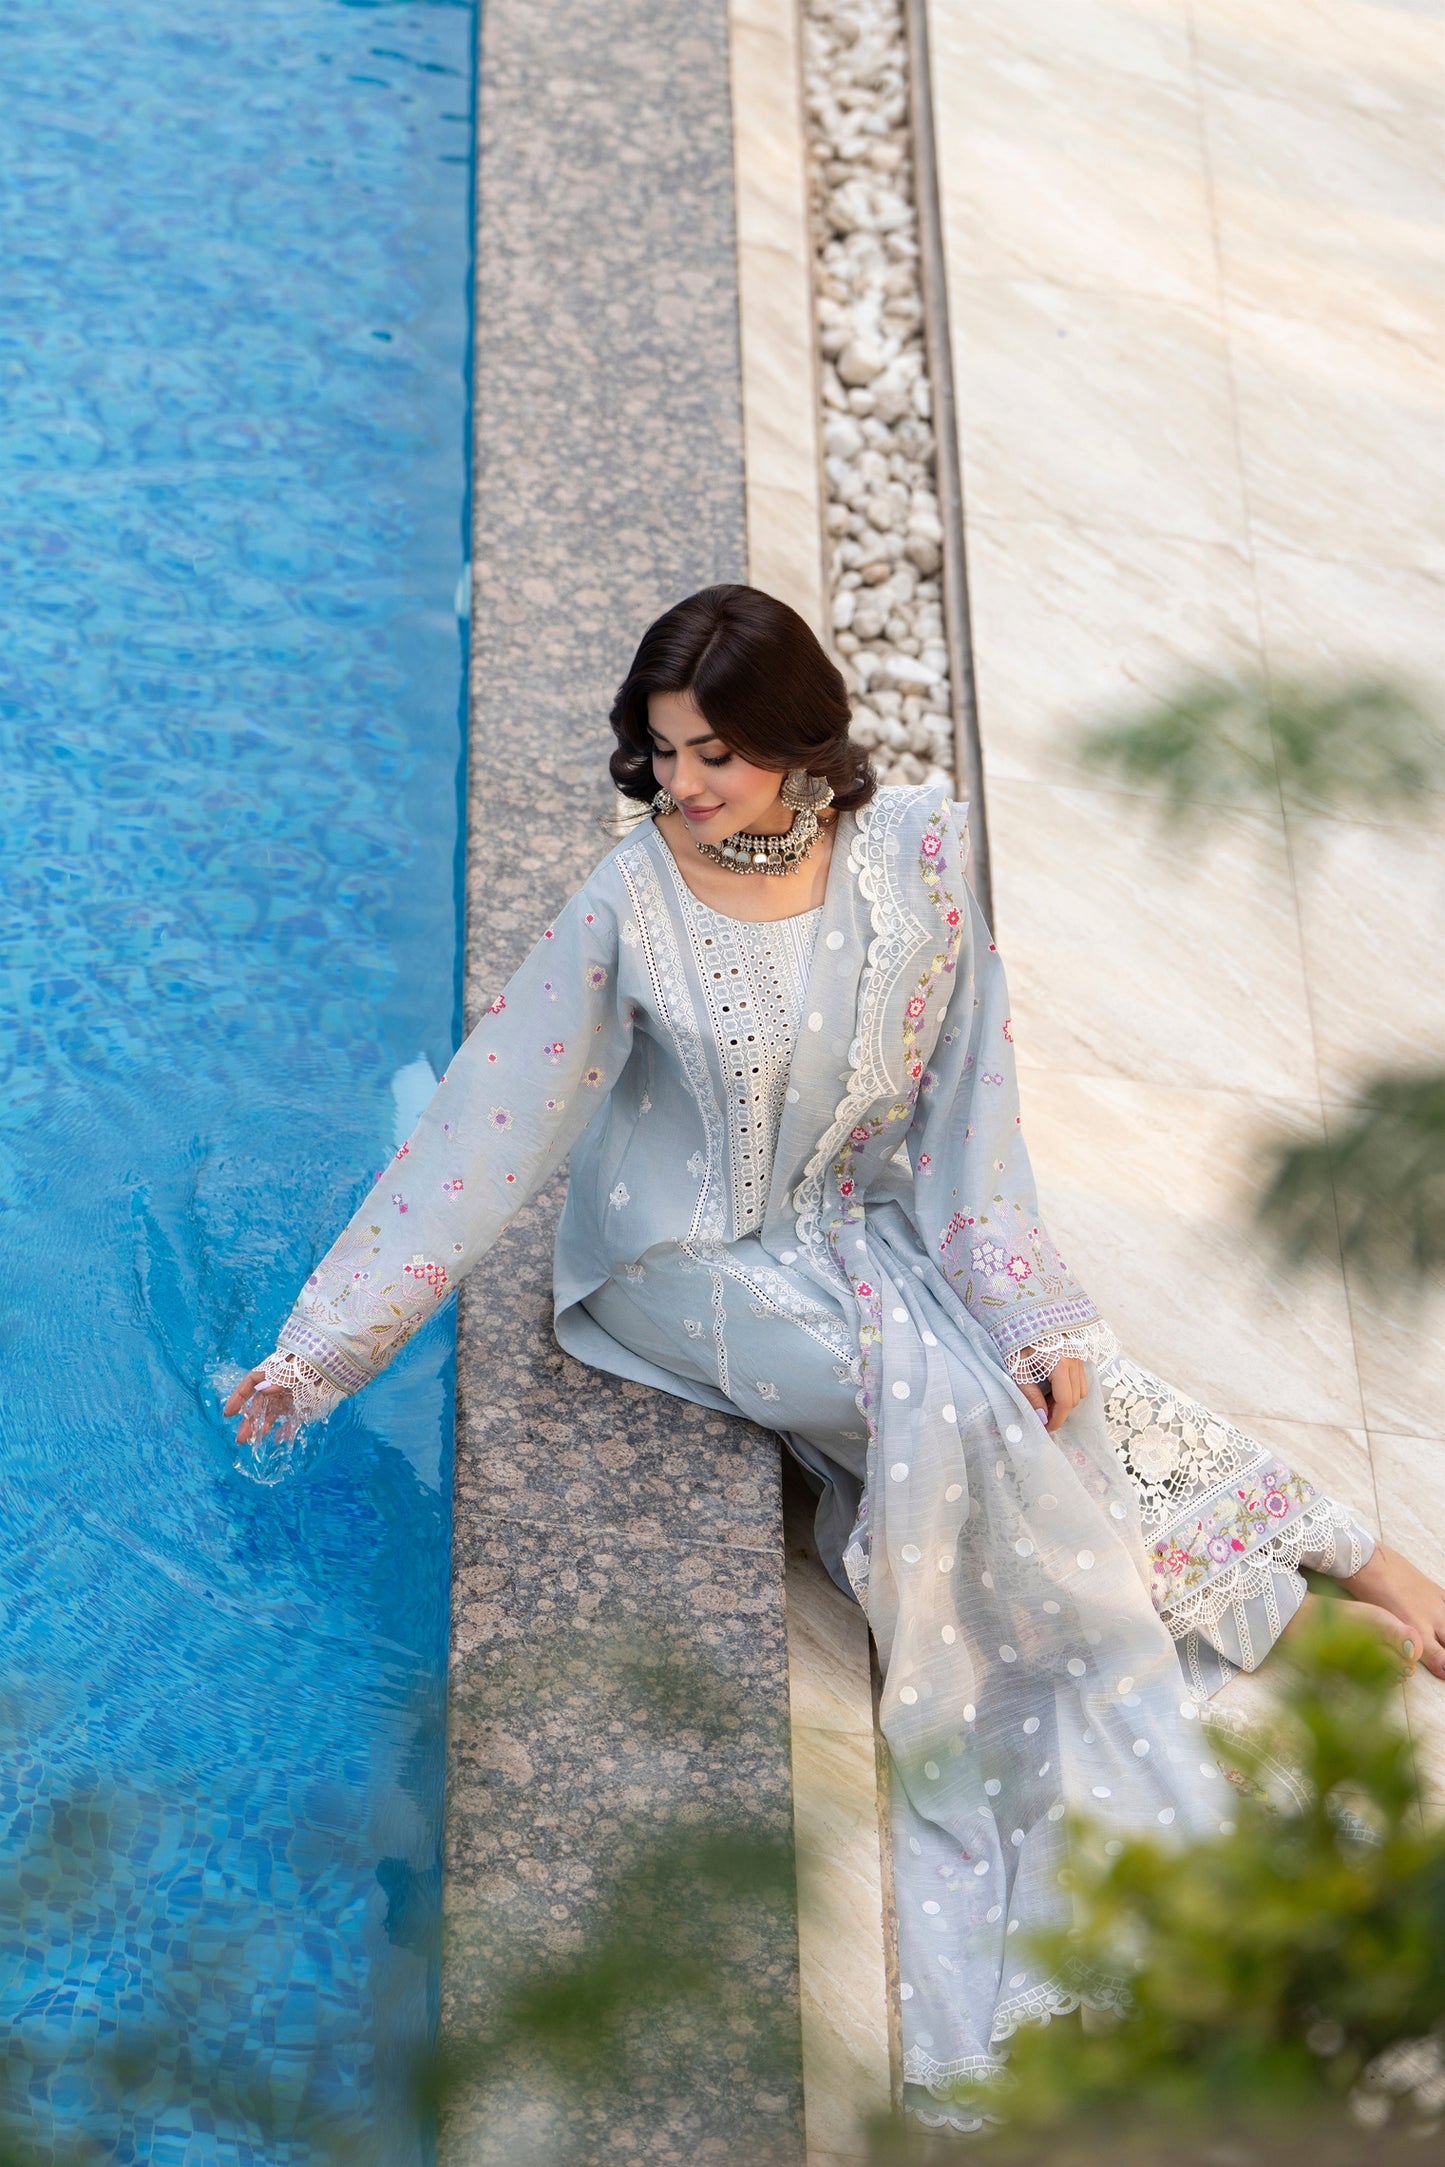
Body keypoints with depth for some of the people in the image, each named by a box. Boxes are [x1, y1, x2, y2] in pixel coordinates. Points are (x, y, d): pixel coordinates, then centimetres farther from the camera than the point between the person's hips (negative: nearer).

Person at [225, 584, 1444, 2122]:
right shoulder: (634, 905, -18)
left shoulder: (913, 854, -11)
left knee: (1026, 1397, -16)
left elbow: (969, 1103, -5)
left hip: (873, 1234, 3)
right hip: (685, 1264, -3)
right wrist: (319, 1347, -19)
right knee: (943, 1409, -24)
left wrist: (1031, 1313, -10)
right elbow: (486, 1129, -17)